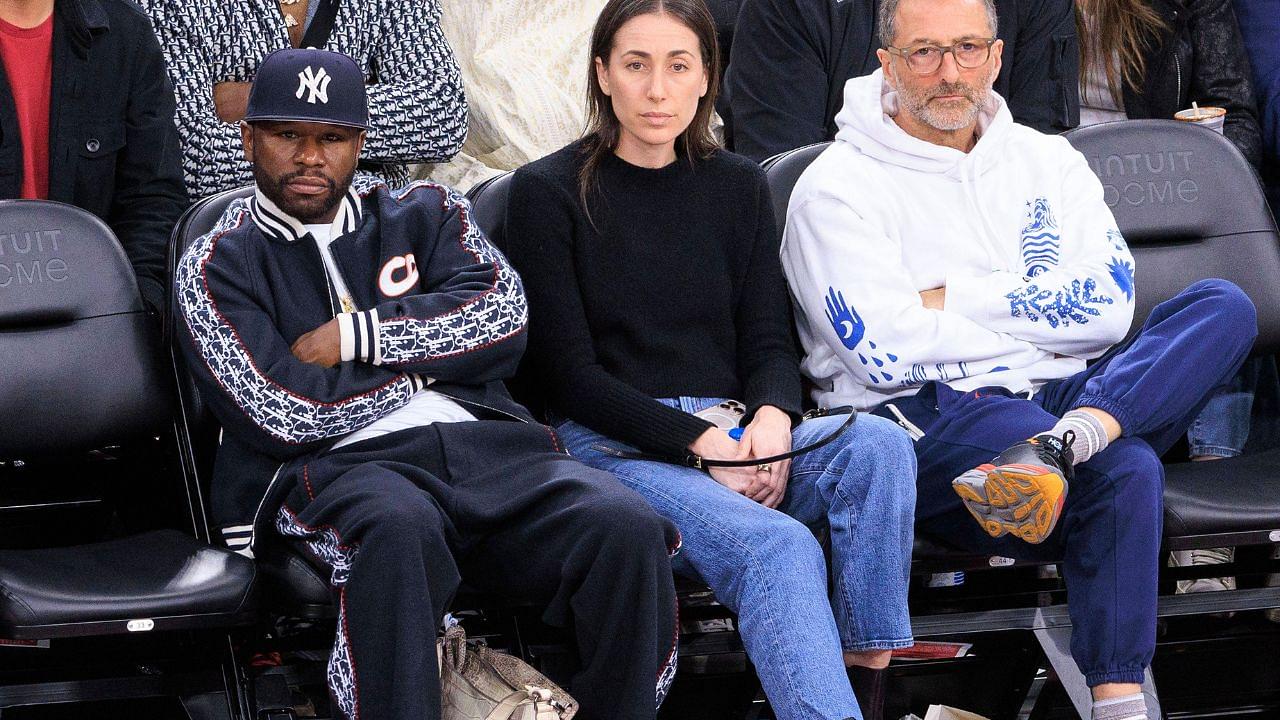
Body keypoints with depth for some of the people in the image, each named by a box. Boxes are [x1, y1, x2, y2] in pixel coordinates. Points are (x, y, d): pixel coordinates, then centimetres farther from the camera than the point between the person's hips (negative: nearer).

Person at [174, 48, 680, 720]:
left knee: (626, 527, -27)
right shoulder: (216, 267, 10)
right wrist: (426, 359, 4)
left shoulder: (422, 212, 21)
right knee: (397, 527, -41)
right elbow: (284, 414, -5)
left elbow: (502, 317, 2)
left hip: (484, 442, 4)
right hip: (339, 464, -4)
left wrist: (350, 337, -4)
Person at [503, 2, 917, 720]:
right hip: (614, 444, -4)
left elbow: (770, 340, 12)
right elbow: (568, 372, -5)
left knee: (878, 445, -27)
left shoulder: (738, 185, 16)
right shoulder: (551, 191, 1)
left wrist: (772, 420, -13)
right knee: (778, 548, -33)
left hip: (733, 433, 5)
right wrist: (700, 441, -16)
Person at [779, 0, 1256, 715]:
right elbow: (886, 353, -11)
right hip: (929, 414, -6)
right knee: (1124, 471, -35)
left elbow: (1110, 304, 1)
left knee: (1224, 305, -21)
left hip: (1068, 395, 6)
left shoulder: (1047, 160, 17)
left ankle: (1059, 446, -41)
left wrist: (953, 299, -4)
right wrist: (1041, 315, -1)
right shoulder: (837, 189, 3)